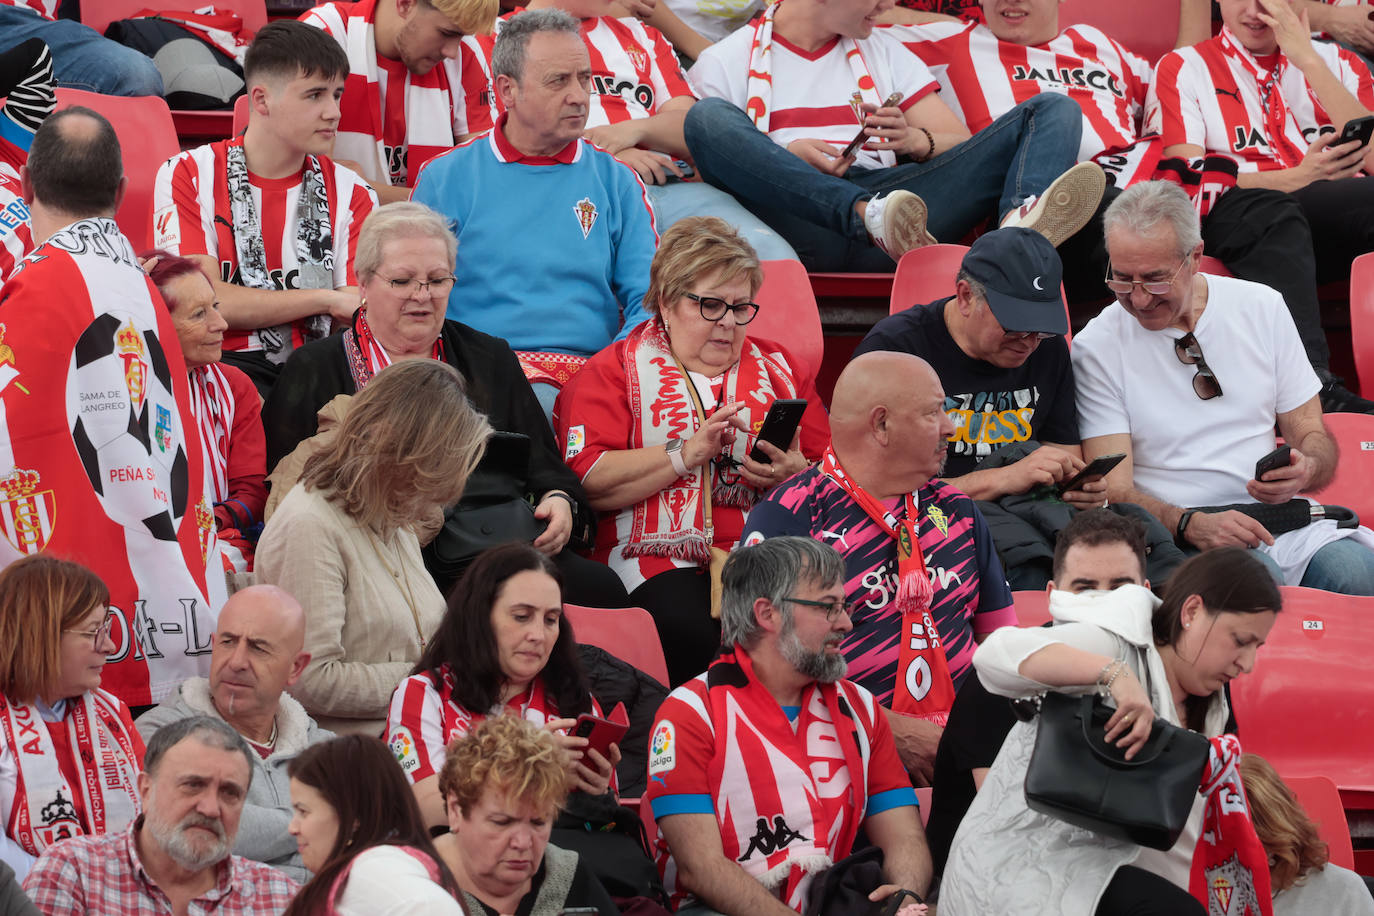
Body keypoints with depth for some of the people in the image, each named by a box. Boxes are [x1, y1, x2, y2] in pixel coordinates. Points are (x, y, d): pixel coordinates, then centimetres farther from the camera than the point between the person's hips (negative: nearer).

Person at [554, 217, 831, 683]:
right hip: (661, 556, -3)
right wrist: (686, 455, -11)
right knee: (691, 629, -36)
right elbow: (587, 482, -5)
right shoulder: (616, 370, 12)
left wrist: (798, 476, -3)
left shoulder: (778, 368, 23)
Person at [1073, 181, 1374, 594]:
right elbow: (1114, 493, -5)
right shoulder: (1097, 348, 0)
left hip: (1276, 523, 3)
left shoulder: (1261, 308, 10)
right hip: (1174, 539, -3)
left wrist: (1305, 470, -11)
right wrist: (1191, 525, -26)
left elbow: (1314, 437, 15)